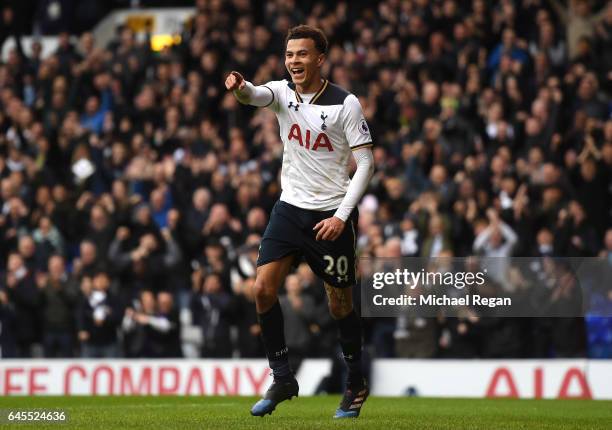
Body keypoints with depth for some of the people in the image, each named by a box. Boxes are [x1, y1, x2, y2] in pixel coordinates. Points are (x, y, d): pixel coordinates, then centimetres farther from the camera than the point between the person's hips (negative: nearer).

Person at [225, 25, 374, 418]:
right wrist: (241, 88, -49)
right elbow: (257, 96, -23)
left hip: (332, 215, -4)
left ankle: (357, 384, 24)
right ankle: (282, 379, 2)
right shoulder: (283, 92, 0)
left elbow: (366, 162, -10)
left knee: (341, 305, 4)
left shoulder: (345, 104, -11)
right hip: (290, 208, 4)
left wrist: (341, 215, -17)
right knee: (264, 287, -10)